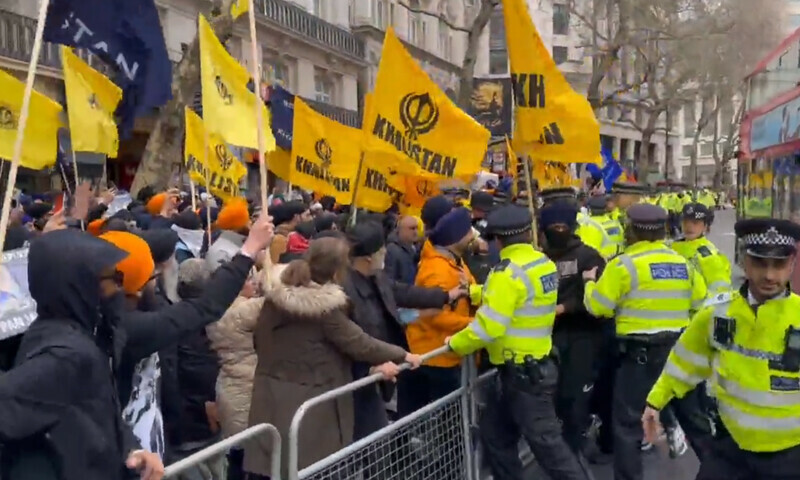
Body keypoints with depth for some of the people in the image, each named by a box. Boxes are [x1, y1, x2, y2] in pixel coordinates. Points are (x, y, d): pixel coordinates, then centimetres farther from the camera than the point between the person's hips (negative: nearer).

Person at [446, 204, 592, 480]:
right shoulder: (544, 264, 5)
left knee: (545, 441, -1)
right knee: (495, 434, 18)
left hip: (521, 372, -9)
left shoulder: (509, 272, -21)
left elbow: (489, 326, -24)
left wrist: (456, 344, -10)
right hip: (536, 364, 9)